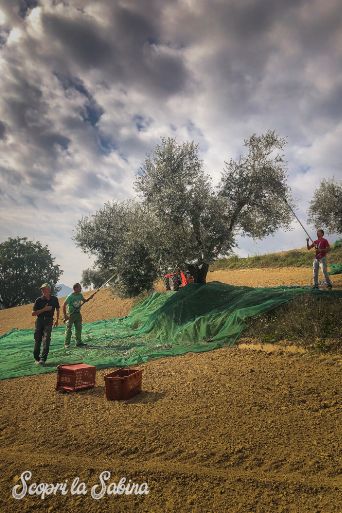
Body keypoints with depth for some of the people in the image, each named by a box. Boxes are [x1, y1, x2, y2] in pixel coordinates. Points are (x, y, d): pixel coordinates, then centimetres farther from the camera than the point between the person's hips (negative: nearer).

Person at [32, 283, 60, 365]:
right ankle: (36, 358, 23)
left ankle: (43, 359, -13)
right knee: (38, 340, 6)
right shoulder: (39, 300, -5)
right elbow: (33, 313, -7)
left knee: (46, 340, -13)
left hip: (49, 321, 0)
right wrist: (44, 309, -17)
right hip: (39, 321, 0)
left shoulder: (54, 299, 1)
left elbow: (57, 309, 19)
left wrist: (57, 320, 21)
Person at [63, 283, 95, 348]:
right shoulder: (70, 296, -19)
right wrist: (65, 315, -19)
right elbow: (64, 305, -17)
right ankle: (66, 344, 7)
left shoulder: (80, 295, 2)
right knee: (68, 329, -2)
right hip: (70, 314, -7)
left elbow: (84, 301, 21)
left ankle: (78, 342, 18)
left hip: (78, 313, 7)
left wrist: (89, 298, 0)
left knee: (79, 328, 9)